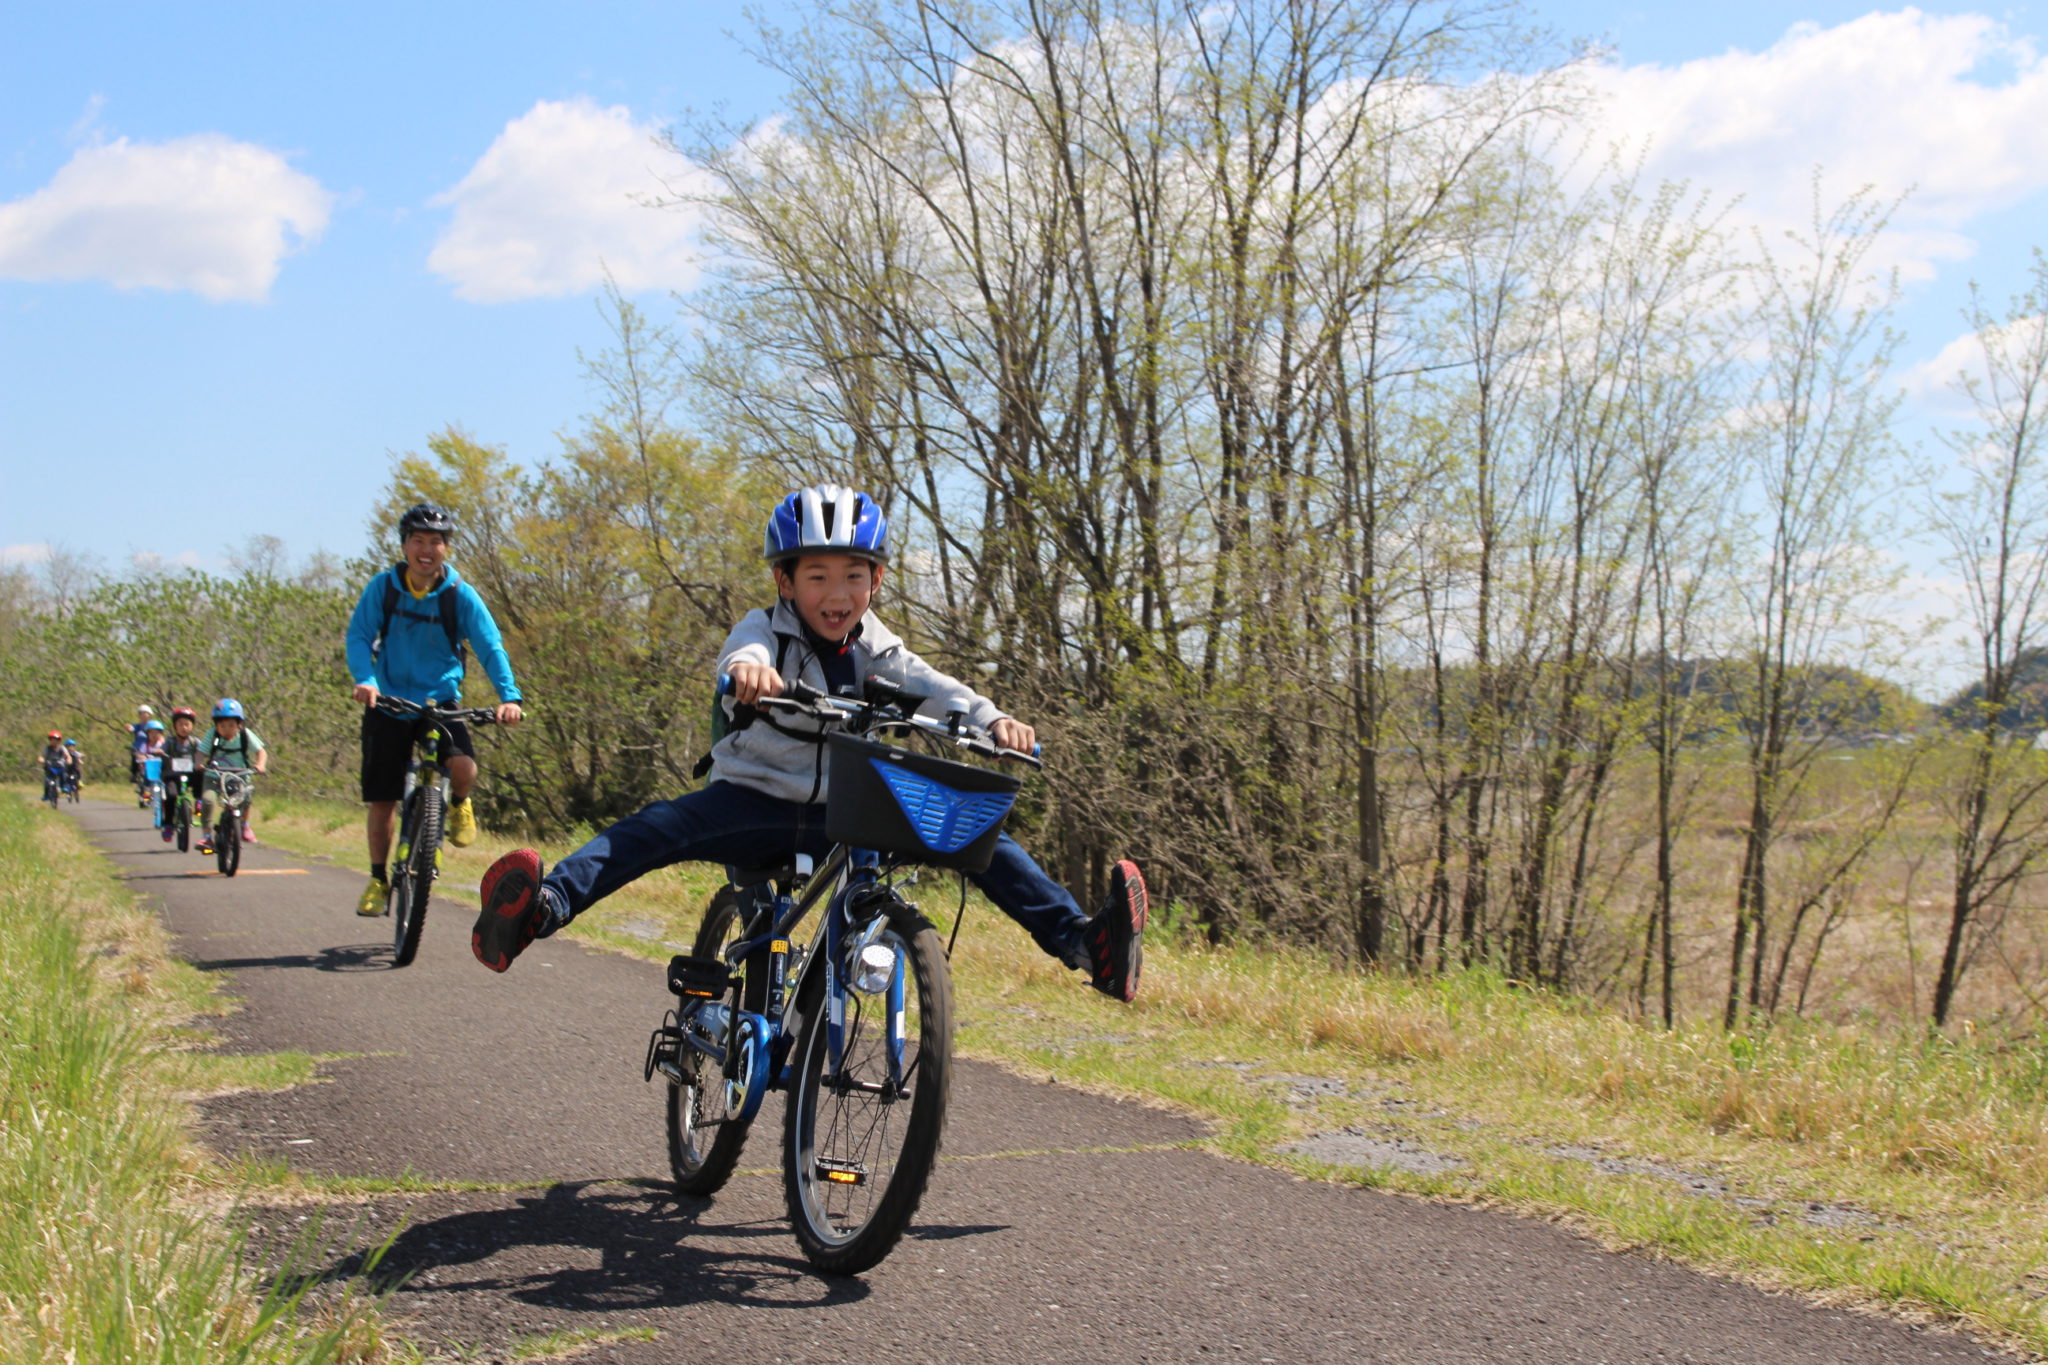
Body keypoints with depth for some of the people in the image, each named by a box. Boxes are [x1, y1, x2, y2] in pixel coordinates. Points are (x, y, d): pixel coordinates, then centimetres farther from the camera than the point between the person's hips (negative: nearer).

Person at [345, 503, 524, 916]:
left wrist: (508, 696, -27)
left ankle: (458, 804, 10)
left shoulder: (460, 594, -8)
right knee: (382, 800, 2)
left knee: (464, 767, -27)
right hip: (388, 704, 1)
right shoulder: (383, 587, -6)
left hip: (440, 702, -1)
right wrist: (364, 679, -30)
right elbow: (359, 635, -11)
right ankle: (379, 879, 20)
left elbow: (490, 646, -13)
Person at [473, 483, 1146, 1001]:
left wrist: (991, 719, -34)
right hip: (755, 800, -3)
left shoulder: (875, 649, 5)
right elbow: (744, 652, -31)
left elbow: (930, 686, -12)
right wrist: (748, 667, -57)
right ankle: (541, 907, -49)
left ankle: (1081, 940, -17)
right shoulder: (767, 630, -6)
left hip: (843, 813, 3)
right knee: (662, 826, -32)